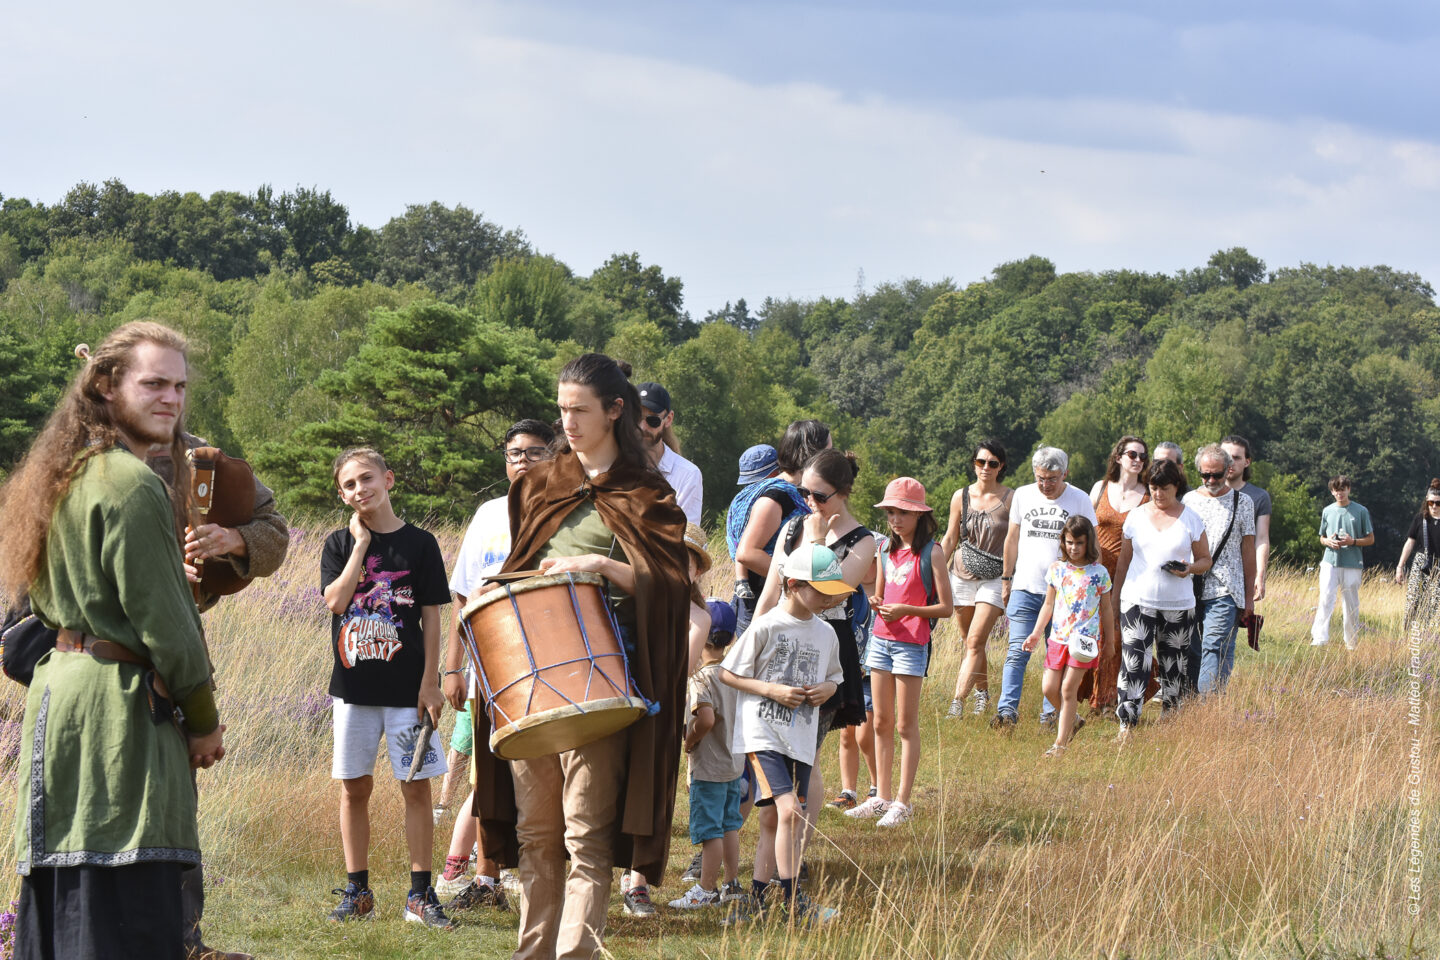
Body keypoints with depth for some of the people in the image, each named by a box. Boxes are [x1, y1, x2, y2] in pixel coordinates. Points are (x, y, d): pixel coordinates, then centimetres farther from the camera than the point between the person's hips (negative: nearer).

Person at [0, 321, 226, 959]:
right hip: (117, 703, -10)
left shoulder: (62, 476, 16)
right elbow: (164, 622, -13)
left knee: (60, 907, 12)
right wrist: (203, 722, -3)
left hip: (57, 690, 10)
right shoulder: (134, 485, -13)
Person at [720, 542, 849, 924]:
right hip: (761, 734, -6)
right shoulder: (766, 627, -10)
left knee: (773, 820, 10)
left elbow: (833, 676, 22)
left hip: (801, 741, 6)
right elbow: (729, 673, -5)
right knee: (789, 810, -18)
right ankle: (793, 899, -11)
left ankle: (757, 900, 20)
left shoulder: (825, 634, 8)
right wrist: (772, 690, -15)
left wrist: (826, 689, -1)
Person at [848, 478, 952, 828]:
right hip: (881, 638, 6)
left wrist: (905, 610, -21)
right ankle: (883, 796, 16)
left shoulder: (931, 552, -8)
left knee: (906, 724, -1)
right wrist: (875, 602, -4)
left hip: (912, 643, -6)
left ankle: (903, 802, 3)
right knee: (881, 722, 9)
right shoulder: (885, 548, 11)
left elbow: (946, 607, -10)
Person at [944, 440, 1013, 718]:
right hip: (962, 577, 3)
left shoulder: (1010, 499, -3)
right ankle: (982, 694, 27)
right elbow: (950, 539, 11)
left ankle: (958, 701, -18)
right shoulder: (961, 497, 5)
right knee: (972, 642, 9)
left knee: (975, 641, -13)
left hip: (994, 579, -3)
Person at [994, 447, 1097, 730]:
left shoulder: (1079, 501, 0)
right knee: (1018, 651, -7)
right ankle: (1007, 711, -12)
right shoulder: (1023, 495, 6)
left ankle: (1050, 715, 9)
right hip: (1025, 587, 1)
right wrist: (1006, 578, 15)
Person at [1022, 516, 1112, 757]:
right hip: (1058, 636, 4)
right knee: (1049, 688, 1)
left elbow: (1106, 609, 6)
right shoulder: (1056, 570, 6)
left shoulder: (1099, 573, -2)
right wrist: (1036, 633, 6)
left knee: (1068, 689, -6)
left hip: (1085, 639, -4)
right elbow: (1049, 604, 13)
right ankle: (1073, 720, 29)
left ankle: (1060, 744, 0)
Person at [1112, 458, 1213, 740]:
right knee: (1133, 663, -11)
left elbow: (1205, 559, 8)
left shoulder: (1191, 519, 2)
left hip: (1178, 604, 0)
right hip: (1138, 600, 0)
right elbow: (1124, 560, 13)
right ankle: (1126, 724, -12)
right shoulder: (1136, 516, 6)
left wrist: (1190, 568, -14)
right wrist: (1114, 598, 12)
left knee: (1173, 665, 6)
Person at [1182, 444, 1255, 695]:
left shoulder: (1242, 502, 6)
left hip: (1225, 592, -3)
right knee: (1189, 653, 3)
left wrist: (1249, 596, 5)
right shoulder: (1188, 500, 12)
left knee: (1215, 649, -13)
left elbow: (1248, 550, 7)